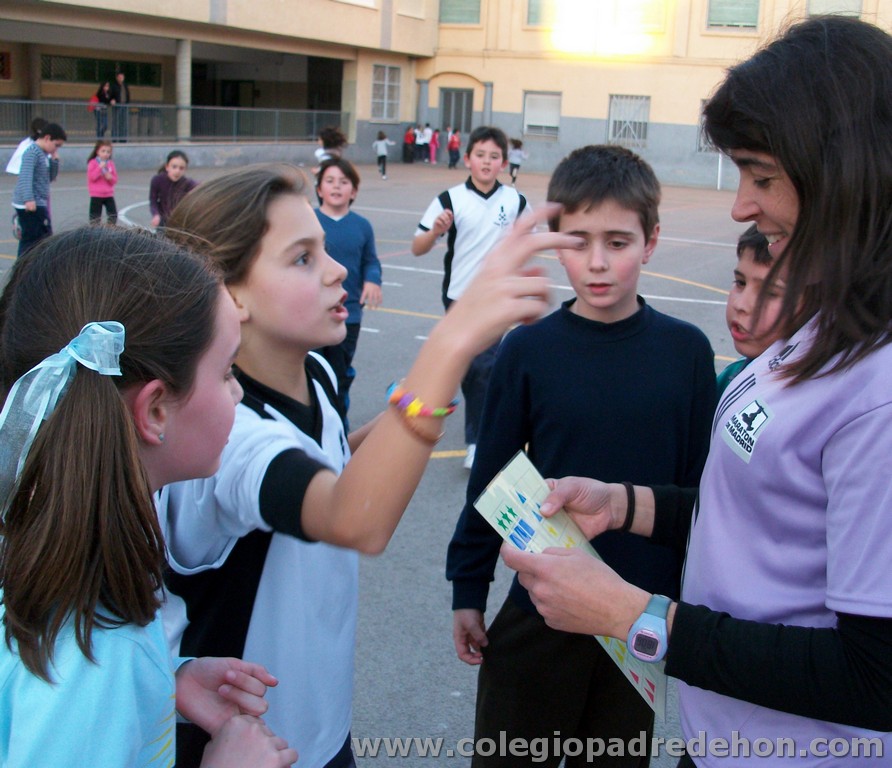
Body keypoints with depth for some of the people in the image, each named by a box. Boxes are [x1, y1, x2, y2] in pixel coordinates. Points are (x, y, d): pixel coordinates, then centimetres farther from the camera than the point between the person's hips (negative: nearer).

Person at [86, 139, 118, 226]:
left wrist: (110, 178, -14)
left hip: (109, 195, 4)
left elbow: (115, 180, 9)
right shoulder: (93, 163, -5)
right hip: (96, 195, -4)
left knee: (113, 215, 2)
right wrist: (100, 167, -22)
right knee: (95, 216, 1)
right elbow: (91, 177, -16)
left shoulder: (111, 163, 7)